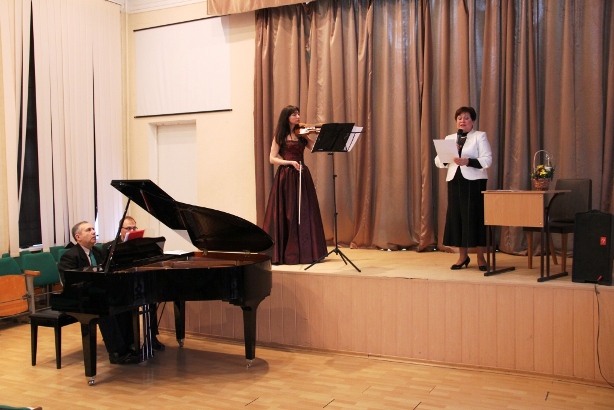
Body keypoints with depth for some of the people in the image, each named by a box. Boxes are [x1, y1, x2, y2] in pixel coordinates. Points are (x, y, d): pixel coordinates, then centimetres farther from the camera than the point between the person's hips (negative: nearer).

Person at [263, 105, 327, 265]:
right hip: (286, 177, -4)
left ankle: (305, 252, 12)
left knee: (305, 213, 4)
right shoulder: (280, 136, 1)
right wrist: (290, 162, -17)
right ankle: (283, 253, 4)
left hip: (302, 176, 4)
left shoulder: (302, 134, 10)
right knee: (286, 214, -3)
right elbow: (272, 159, -5)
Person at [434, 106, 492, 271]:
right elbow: (438, 161, 6)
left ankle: (480, 257, 6)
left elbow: (487, 160, -9)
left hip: (474, 182, -4)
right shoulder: (449, 138, 14)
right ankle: (463, 256, 13)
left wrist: (467, 161, -22)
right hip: (455, 181, 4)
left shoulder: (480, 136, 2)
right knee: (456, 216, 3)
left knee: (476, 217, -4)